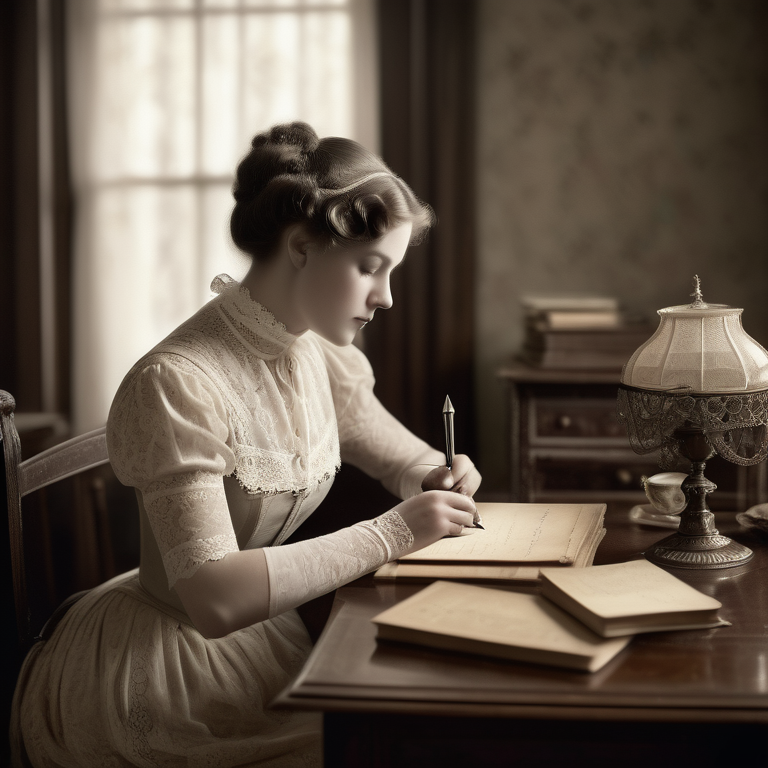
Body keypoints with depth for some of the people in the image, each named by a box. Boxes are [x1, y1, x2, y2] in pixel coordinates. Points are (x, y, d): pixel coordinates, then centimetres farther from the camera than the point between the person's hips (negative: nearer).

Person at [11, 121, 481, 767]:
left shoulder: (317, 354, 0)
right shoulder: (177, 384, -25)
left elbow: (404, 458, 14)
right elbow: (215, 598, -30)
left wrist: (441, 477, -10)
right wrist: (392, 533, -28)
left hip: (259, 625, 8)